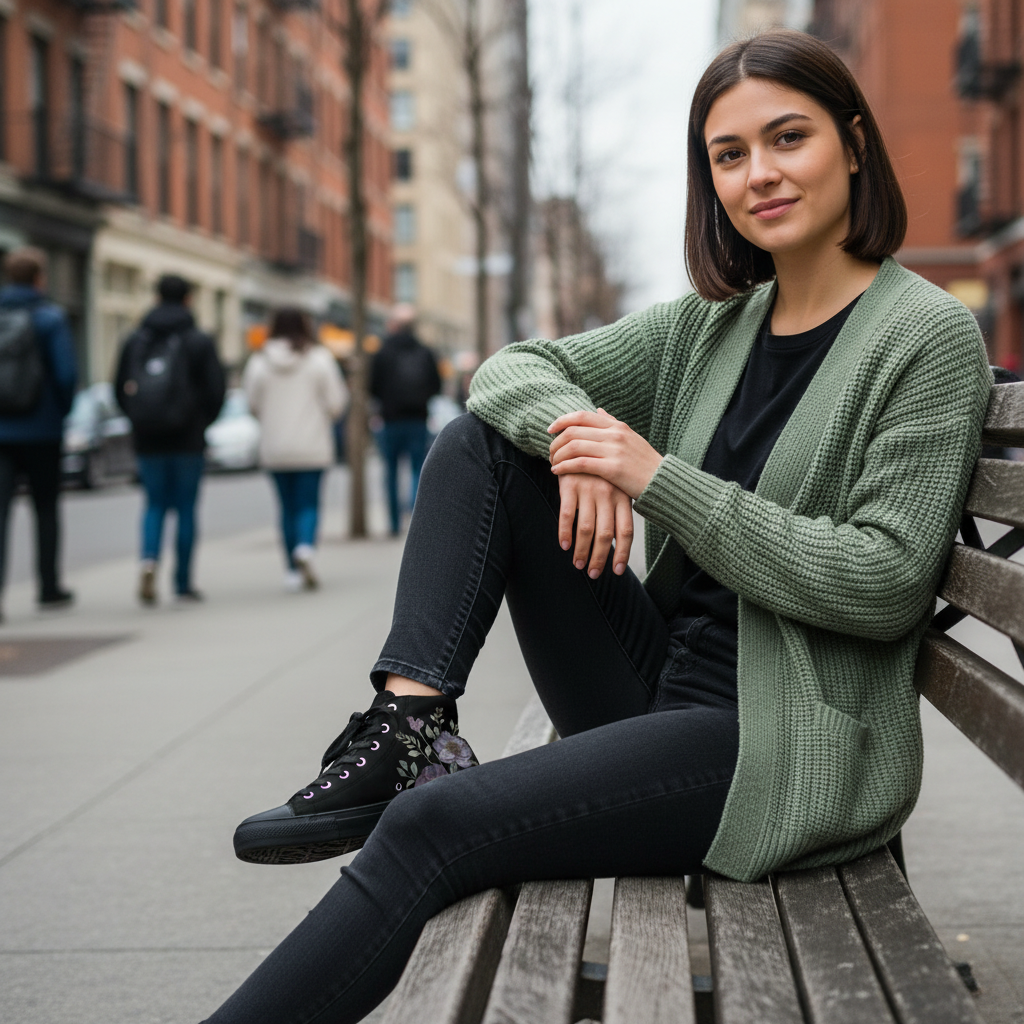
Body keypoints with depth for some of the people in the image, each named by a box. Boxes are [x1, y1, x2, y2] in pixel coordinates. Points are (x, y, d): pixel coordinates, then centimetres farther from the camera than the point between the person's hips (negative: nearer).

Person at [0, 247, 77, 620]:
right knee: (46, 508, 13)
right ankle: (49, 588, 21)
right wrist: (62, 411, 5)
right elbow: (66, 373, -13)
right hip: (40, 430, -2)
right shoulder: (49, 317, -7)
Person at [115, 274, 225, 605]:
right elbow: (215, 390, -6)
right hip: (187, 440, -2)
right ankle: (183, 584, 9)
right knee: (185, 508, 6)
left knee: (155, 505, 12)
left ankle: (149, 559, -15)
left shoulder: (134, 340, 4)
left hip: (147, 440, 2)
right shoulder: (199, 342, -5)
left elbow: (121, 389, 5)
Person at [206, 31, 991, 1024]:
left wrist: (659, 477, -19)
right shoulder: (712, 323, 11)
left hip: (791, 747, -7)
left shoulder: (929, 335, -8)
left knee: (431, 828, -24)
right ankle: (407, 724, -15)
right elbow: (514, 367, 10)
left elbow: (886, 583, -16)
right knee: (481, 441, -2)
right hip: (659, 695, 7)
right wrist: (576, 428, -15)